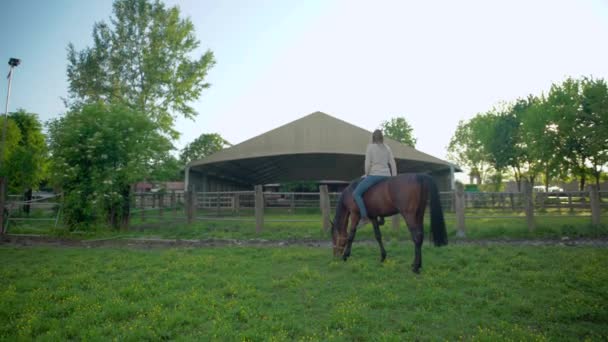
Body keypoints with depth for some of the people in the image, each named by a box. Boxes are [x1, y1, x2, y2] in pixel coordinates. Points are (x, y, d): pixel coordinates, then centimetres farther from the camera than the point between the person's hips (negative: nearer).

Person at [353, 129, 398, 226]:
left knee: (356, 193, -3)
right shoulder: (387, 148, 12)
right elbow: (393, 163, 8)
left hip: (374, 175, -6)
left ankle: (364, 217, -13)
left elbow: (368, 163, -8)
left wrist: (367, 175, 6)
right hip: (386, 175, 6)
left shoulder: (370, 147, -1)